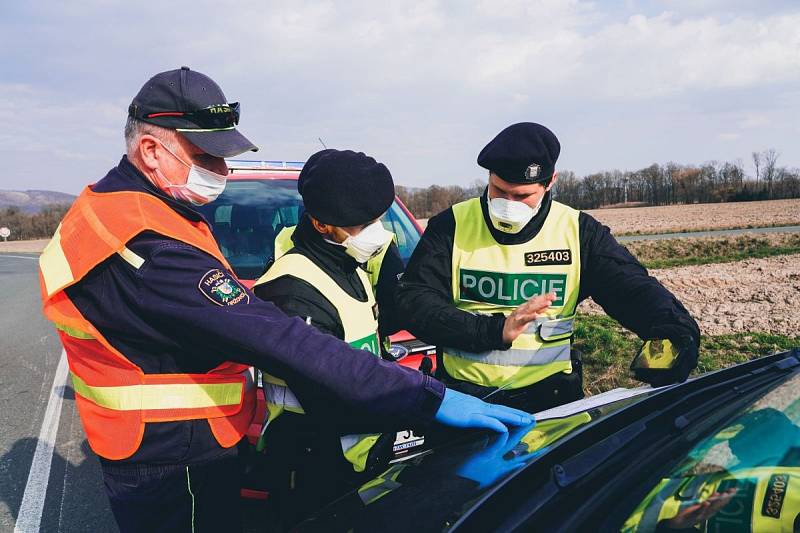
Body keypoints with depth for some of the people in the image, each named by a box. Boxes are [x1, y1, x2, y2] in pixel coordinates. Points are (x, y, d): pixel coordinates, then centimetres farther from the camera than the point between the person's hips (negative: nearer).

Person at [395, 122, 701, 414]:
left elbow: (633, 289, -1)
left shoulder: (578, 231, 4)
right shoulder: (452, 225, 0)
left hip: (548, 393, 1)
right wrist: (495, 331, -20)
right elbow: (413, 300, -7)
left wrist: (676, 331, -24)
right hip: (464, 393, 0)